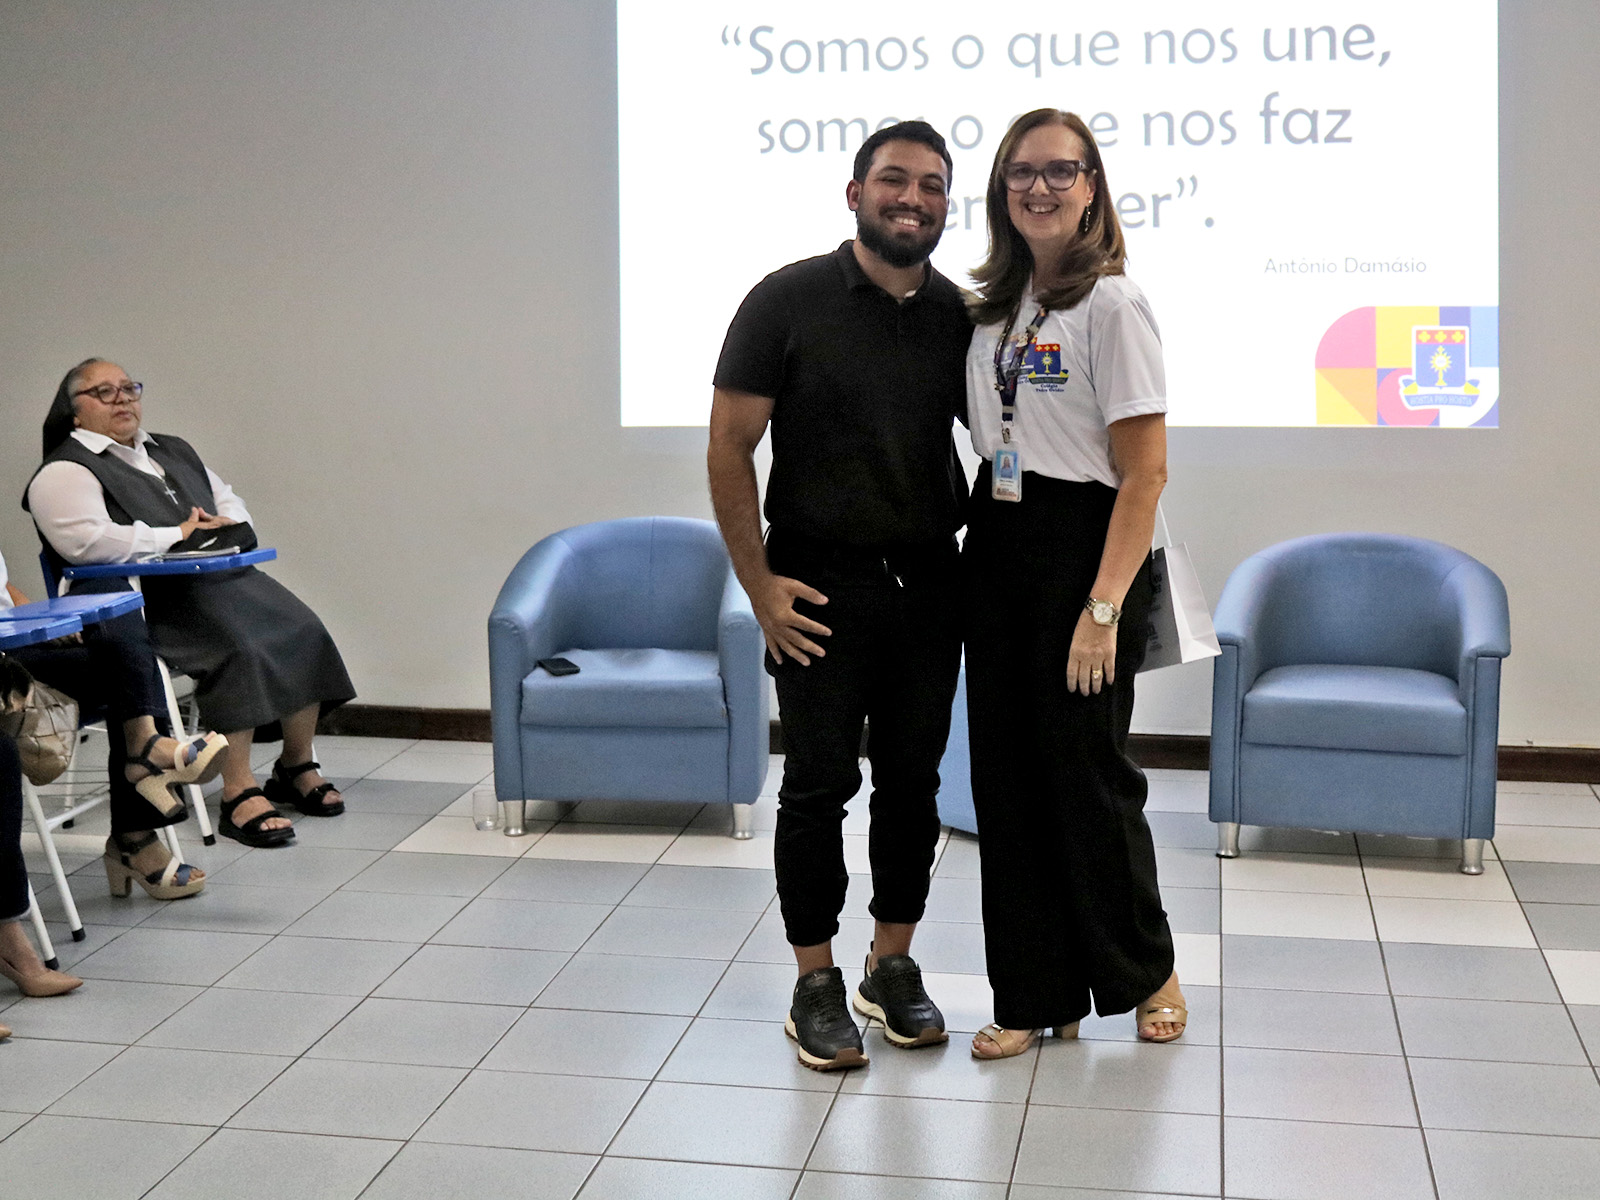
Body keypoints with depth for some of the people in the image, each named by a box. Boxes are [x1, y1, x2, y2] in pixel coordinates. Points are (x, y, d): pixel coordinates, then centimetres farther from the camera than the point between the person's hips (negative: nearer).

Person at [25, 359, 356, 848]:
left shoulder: (172, 451, 26)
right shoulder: (65, 472, 0)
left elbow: (227, 497, 32)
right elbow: (86, 541, -17)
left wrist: (227, 524, 6)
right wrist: (177, 536, -13)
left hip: (220, 576, 8)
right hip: (150, 598, -8)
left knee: (302, 632, -15)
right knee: (238, 648, -32)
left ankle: (297, 767, -3)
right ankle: (239, 793, -30)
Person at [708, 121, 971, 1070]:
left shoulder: (960, 316, 4)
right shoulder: (789, 301, -7)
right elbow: (730, 446, -6)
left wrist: (978, 550, 5)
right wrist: (759, 584, -9)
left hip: (929, 585, 4)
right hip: (821, 587, -4)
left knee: (914, 781, 10)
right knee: (820, 784, 2)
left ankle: (894, 967, 25)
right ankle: (817, 985, 15)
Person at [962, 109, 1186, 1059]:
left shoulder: (1112, 304, -10)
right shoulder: (995, 305, 12)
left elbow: (1144, 473, -15)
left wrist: (1104, 607, -20)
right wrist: (979, 540, 6)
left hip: (1082, 546, -7)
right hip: (997, 551, 7)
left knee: (1087, 771, 1)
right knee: (1005, 774, 8)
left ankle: (1146, 971, 25)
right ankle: (1036, 997, 20)